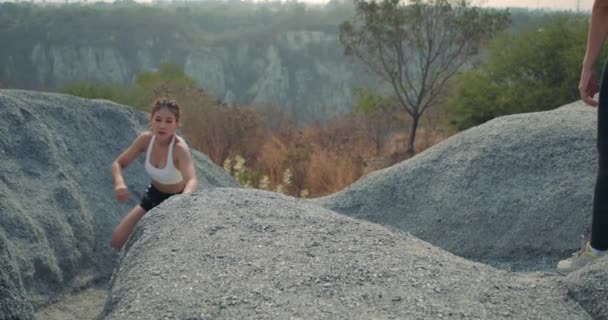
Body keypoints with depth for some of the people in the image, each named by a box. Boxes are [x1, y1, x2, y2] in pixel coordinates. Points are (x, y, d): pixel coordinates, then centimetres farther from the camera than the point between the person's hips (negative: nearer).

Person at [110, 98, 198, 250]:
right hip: (153, 195, 5)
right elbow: (118, 163, -5)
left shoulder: (180, 148, -32)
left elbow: (192, 181, -48)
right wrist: (119, 183, -28)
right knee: (118, 241, 3)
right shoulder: (146, 139, -16)